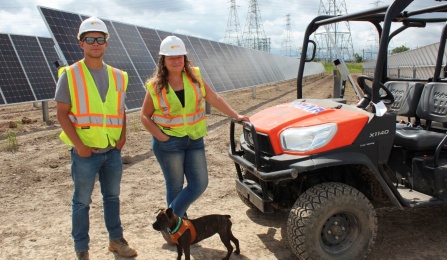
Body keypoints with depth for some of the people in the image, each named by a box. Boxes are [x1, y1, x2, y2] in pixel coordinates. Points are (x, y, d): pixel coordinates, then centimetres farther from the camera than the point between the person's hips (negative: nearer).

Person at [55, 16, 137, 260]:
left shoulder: (117, 76, 7)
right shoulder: (70, 75, -5)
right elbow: (62, 114, -8)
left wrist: (122, 137, 1)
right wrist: (79, 145, -15)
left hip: (113, 150, 4)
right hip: (85, 152, -4)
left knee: (112, 197, 18)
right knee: (81, 201, 9)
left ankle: (116, 239, 34)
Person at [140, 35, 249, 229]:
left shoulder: (194, 77, 1)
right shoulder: (155, 86, -6)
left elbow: (215, 99, 3)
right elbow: (145, 116, -1)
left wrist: (236, 115, -3)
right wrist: (161, 136, -12)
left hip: (194, 140, 4)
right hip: (169, 143, -4)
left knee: (199, 185, 4)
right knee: (175, 187, 6)